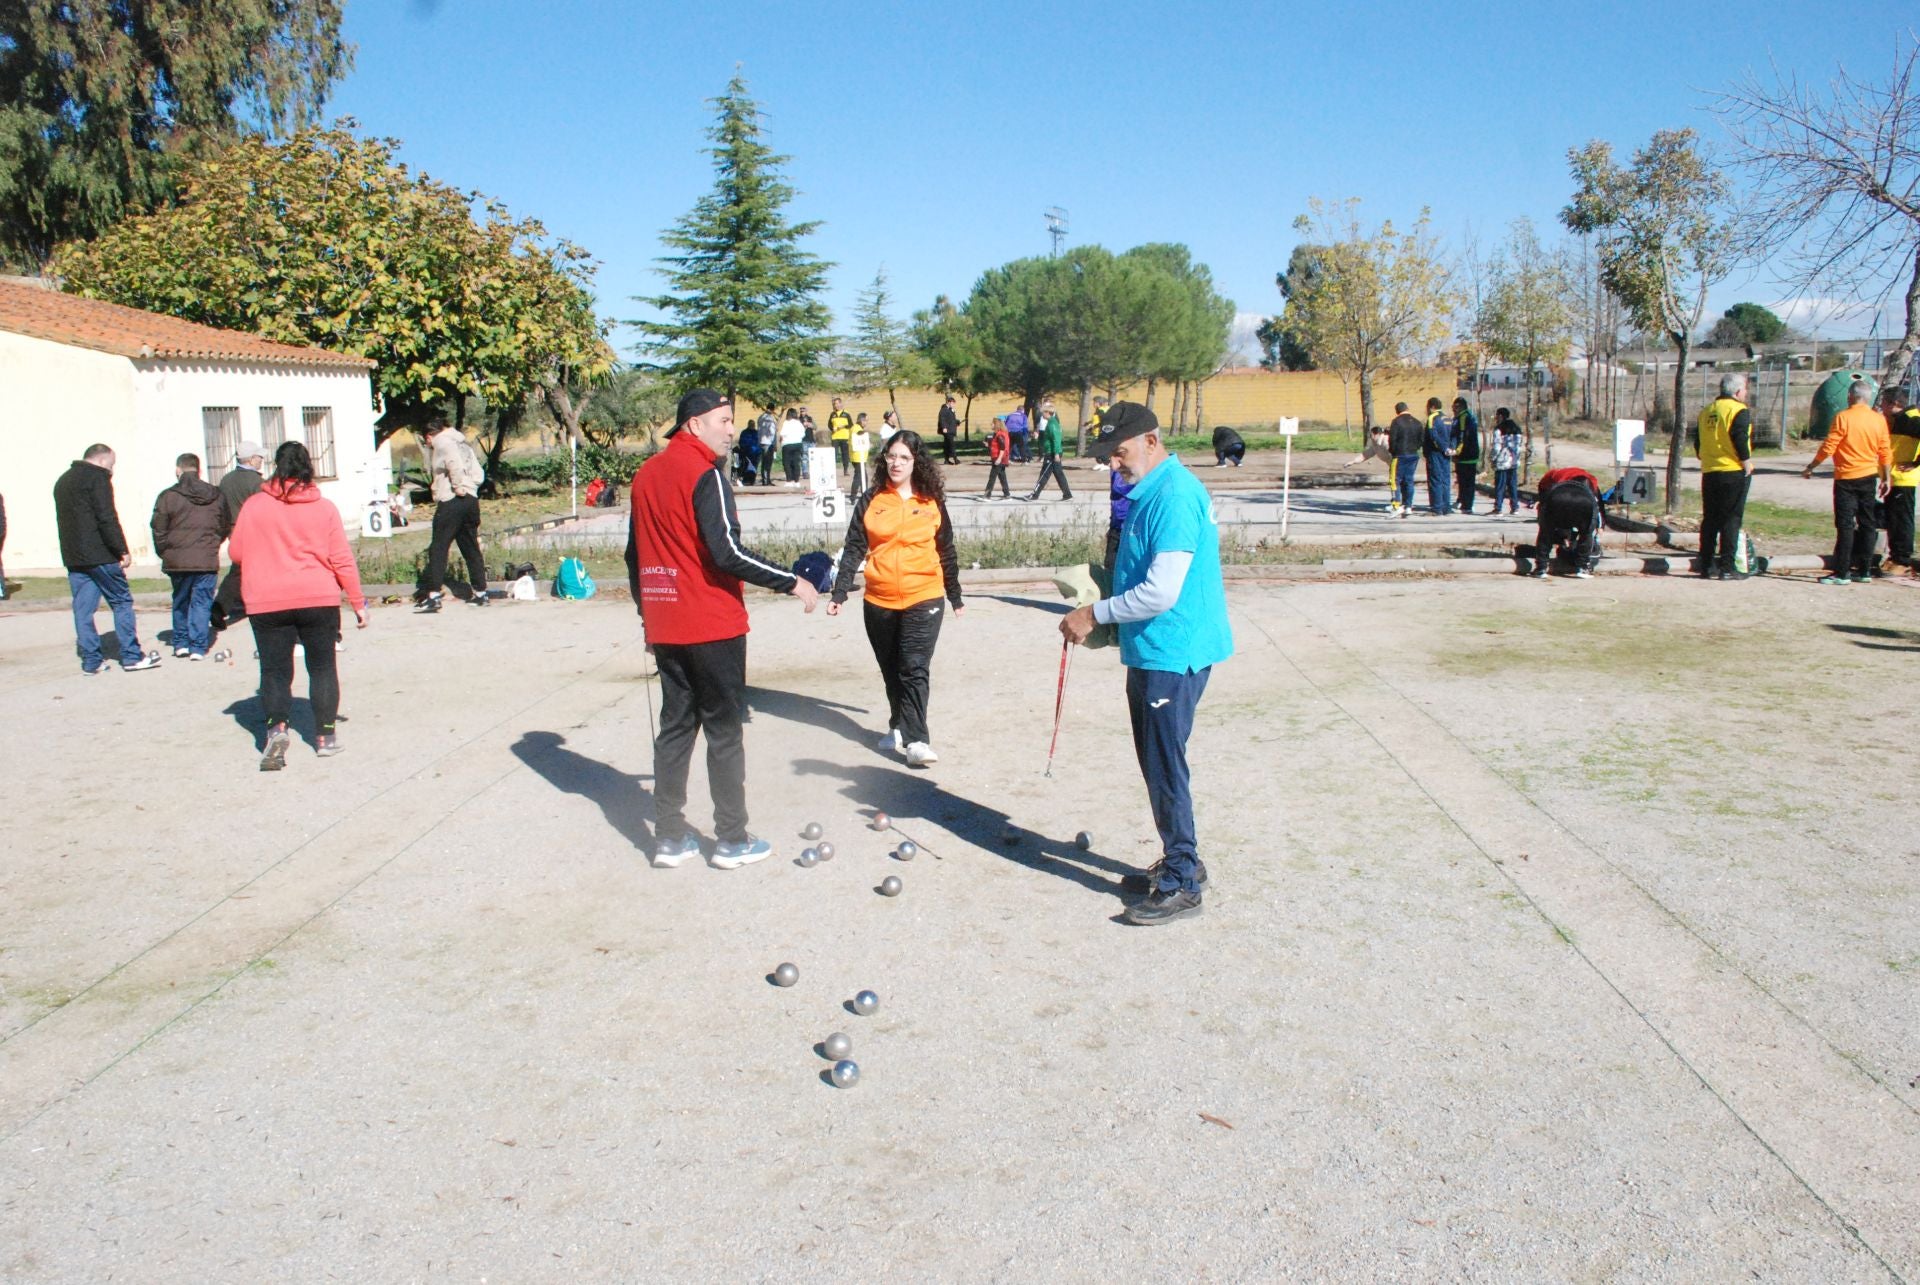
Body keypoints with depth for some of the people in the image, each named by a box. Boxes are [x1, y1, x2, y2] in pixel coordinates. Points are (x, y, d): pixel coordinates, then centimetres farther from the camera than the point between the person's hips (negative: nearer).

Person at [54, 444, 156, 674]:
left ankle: (90, 661, 5)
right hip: (99, 555, -8)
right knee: (122, 602, 0)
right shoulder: (98, 477, -7)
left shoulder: (63, 481, 20)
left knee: (82, 608, 6)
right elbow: (107, 518, -16)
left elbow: (64, 520, 20)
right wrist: (123, 550, -14)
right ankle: (131, 656, 0)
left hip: (73, 557, 8)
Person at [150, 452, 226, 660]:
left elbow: (159, 531, -1)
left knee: (180, 602, 17)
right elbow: (225, 528, 10)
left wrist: (164, 553, 14)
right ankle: (198, 648, 0)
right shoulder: (216, 496, 3)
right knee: (202, 602, 4)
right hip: (207, 560, 0)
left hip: (177, 561, 0)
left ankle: (181, 644, 21)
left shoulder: (167, 496, -4)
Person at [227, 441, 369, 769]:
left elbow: (236, 552, 7)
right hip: (318, 599, 0)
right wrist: (358, 602, 5)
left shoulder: (254, 506, -1)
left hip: (267, 603, 0)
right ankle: (325, 736, 14)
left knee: (274, 670, 7)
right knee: (322, 667, 11)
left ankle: (276, 727, -13)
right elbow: (342, 560, -3)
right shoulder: (324, 508, -3)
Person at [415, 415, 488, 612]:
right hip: (471, 499, 7)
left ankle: (433, 595, -10)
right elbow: (478, 475, 15)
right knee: (471, 549, 13)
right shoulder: (462, 443, 21)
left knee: (438, 549, -6)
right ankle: (481, 593, 14)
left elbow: (454, 463, -21)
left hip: (450, 502, -7)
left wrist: (458, 486, -13)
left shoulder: (441, 441, -1)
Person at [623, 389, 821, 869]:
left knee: (676, 726, 13)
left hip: (665, 627, 7)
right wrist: (792, 582, -14)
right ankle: (732, 841, 8)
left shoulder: (646, 475, 11)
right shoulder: (704, 473, -13)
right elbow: (728, 552, -22)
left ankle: (670, 838, 15)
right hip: (713, 628, -7)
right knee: (725, 730, 2)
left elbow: (636, 555, 16)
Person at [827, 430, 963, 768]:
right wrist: (839, 593, -7)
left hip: (923, 599, -2)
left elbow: (946, 551, 12)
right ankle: (900, 727, 29)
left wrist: (955, 596, 17)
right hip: (879, 601, 2)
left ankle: (916, 740, -14)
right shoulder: (870, 501, 3)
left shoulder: (932, 502, 4)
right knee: (891, 670, 13)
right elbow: (853, 549, 1)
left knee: (915, 668, -11)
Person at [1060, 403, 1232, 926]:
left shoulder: (1174, 496, -20)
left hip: (1172, 653, -10)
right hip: (1153, 652, 10)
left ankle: (1182, 885, 7)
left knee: (1165, 768, -3)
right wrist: (1105, 618, 12)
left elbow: (1162, 592, -26)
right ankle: (1180, 862, 30)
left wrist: (1095, 614, -18)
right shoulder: (1150, 493, 12)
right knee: (1158, 764, 17)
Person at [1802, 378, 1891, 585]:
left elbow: (1828, 448, -14)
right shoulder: (1879, 419, 2)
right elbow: (1886, 452, 5)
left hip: (1847, 478, -5)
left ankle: (1841, 573, -5)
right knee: (1867, 524, 10)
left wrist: (1810, 467, -1)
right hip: (1870, 477, 5)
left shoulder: (1843, 418, -13)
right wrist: (1886, 478, 14)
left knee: (1845, 525, -4)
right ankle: (1864, 570, 15)